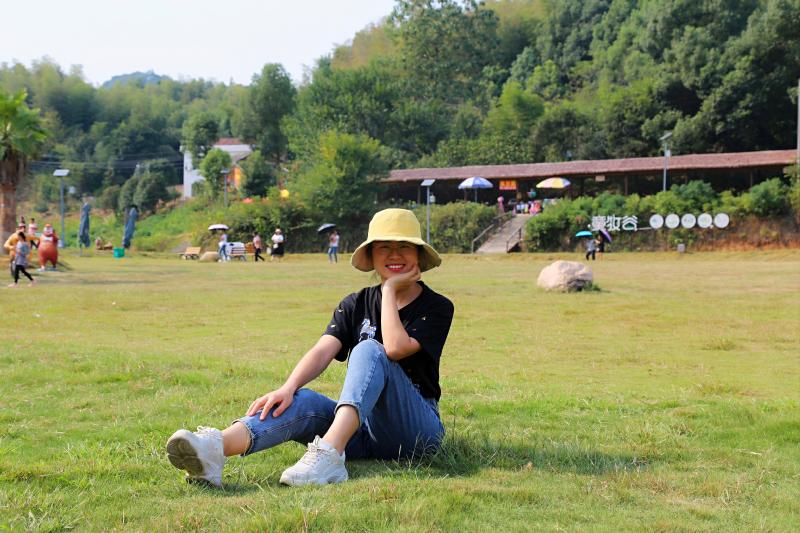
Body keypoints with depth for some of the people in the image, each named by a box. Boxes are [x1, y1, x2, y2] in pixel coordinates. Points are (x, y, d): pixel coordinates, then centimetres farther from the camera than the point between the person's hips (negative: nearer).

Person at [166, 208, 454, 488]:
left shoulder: (437, 307, 2)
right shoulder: (356, 304, 14)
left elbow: (395, 348, -19)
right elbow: (323, 351, -5)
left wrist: (390, 290, -6)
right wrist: (288, 388, -23)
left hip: (416, 428, -4)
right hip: (363, 429, 4)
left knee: (369, 350, -28)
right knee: (302, 401, -26)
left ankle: (329, 454, -50)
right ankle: (215, 447, -54)